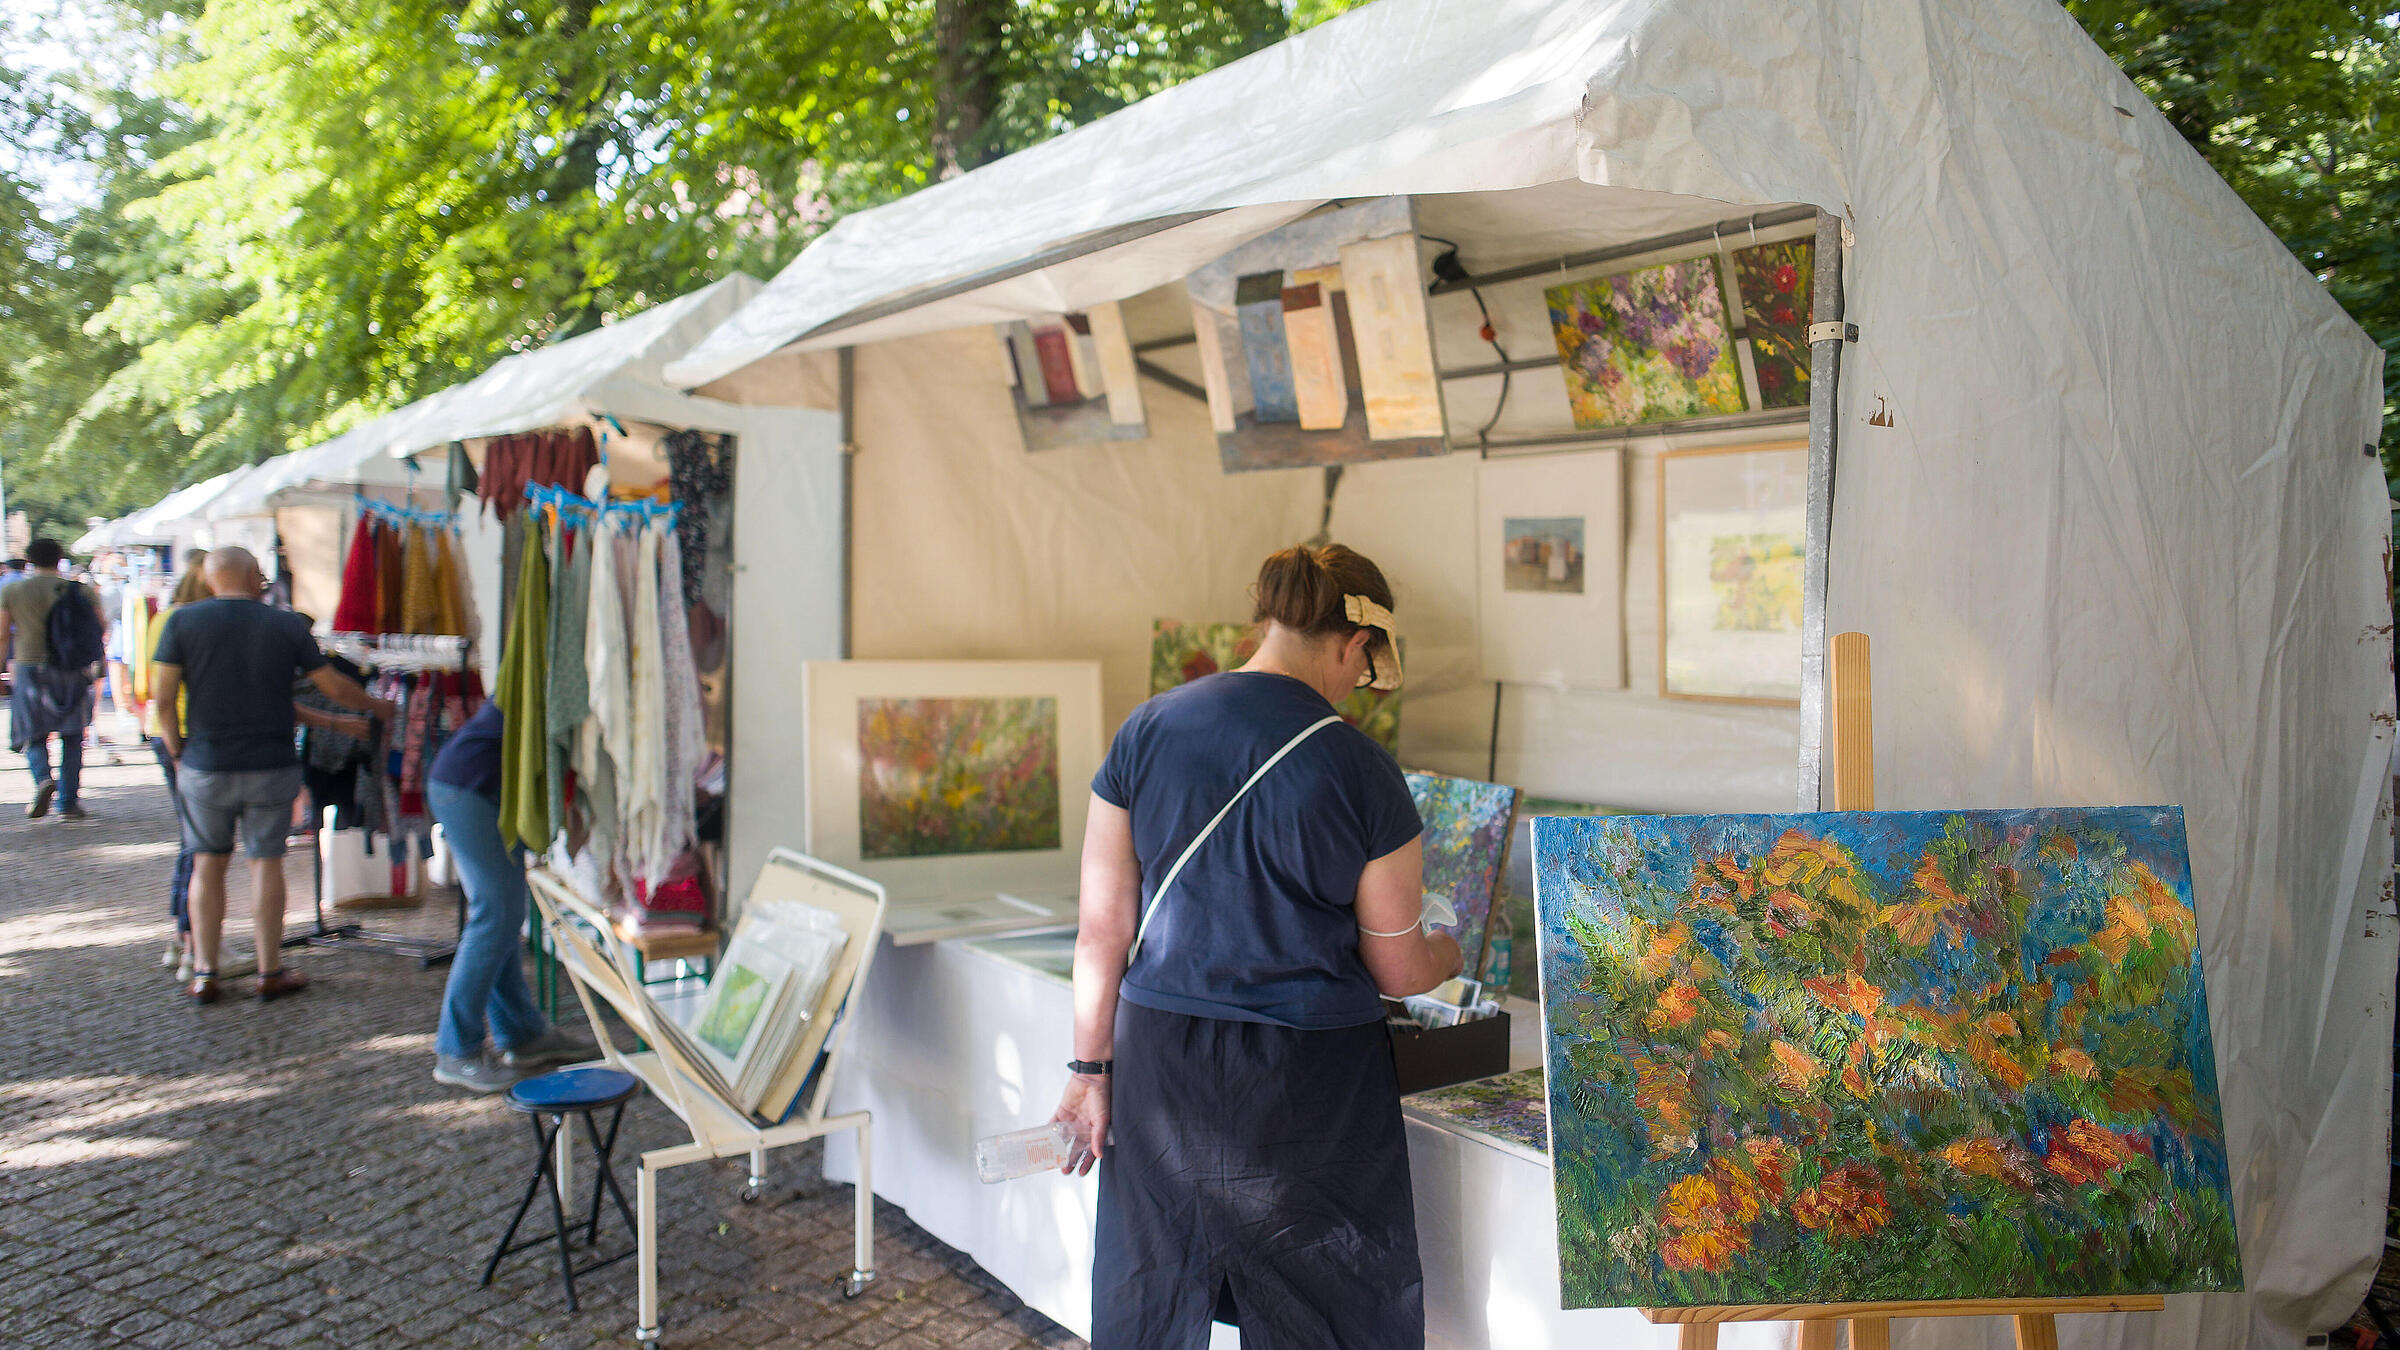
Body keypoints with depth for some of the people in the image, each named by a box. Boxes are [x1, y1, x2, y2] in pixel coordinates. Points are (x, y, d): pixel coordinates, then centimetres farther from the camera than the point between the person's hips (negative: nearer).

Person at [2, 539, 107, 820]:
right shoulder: (80, 591, 3)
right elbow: (101, 628, 3)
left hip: (28, 669, 0)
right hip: (71, 671, 0)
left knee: (34, 734, 9)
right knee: (72, 738, 7)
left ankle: (43, 778, -20)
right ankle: (69, 802, 5)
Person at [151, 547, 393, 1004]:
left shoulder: (183, 621, -3)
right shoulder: (287, 625, -3)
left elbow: (162, 696, -6)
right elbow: (335, 688, 1)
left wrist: (176, 750, 8)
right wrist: (378, 707, 18)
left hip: (205, 766, 1)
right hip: (272, 767, -1)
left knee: (208, 863, 12)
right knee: (265, 861, 7)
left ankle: (203, 973, 14)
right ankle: (270, 971, 13)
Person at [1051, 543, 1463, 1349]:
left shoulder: (1146, 731, -3)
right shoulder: (1361, 772, -11)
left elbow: (1104, 928, -1)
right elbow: (1400, 972, -1)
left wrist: (1090, 1069, 8)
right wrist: (1447, 956, 20)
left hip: (1162, 1063, 4)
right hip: (1310, 1085, -3)